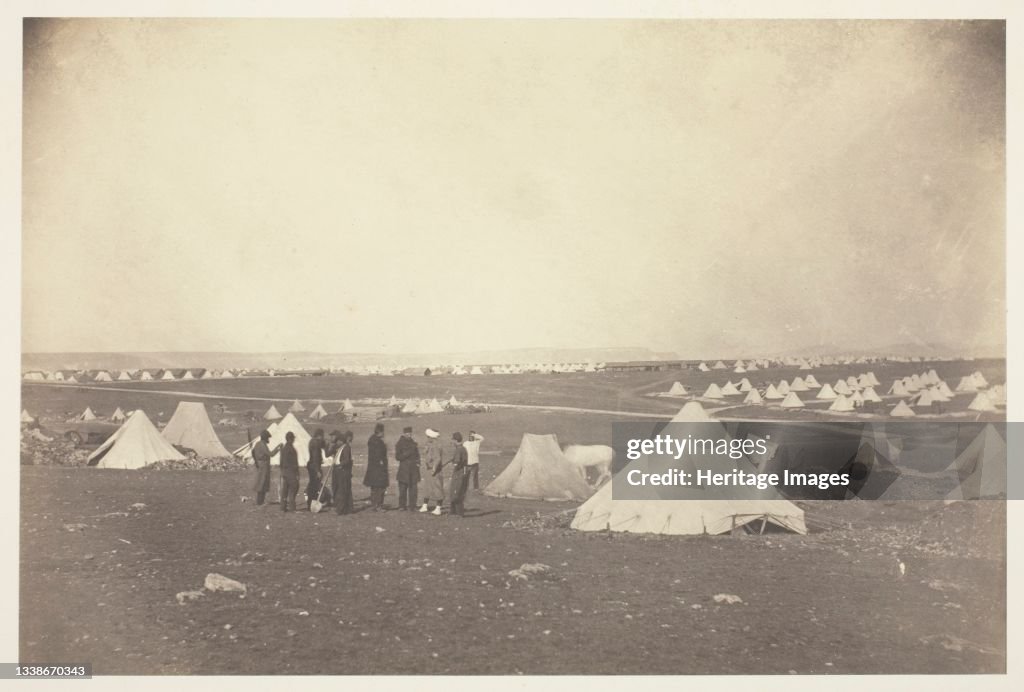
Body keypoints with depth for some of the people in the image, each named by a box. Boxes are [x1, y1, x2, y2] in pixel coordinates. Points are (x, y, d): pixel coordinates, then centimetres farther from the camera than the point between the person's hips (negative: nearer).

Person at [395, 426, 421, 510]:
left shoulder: (413, 443, 14)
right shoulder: (400, 444, 0)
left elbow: (417, 455, 22)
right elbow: (398, 457, -6)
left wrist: (418, 463, 4)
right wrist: (408, 453, -16)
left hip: (413, 469, 4)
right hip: (404, 469, -4)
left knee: (413, 488, 1)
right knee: (403, 488, -4)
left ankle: (412, 506, 7)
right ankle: (402, 506, 4)